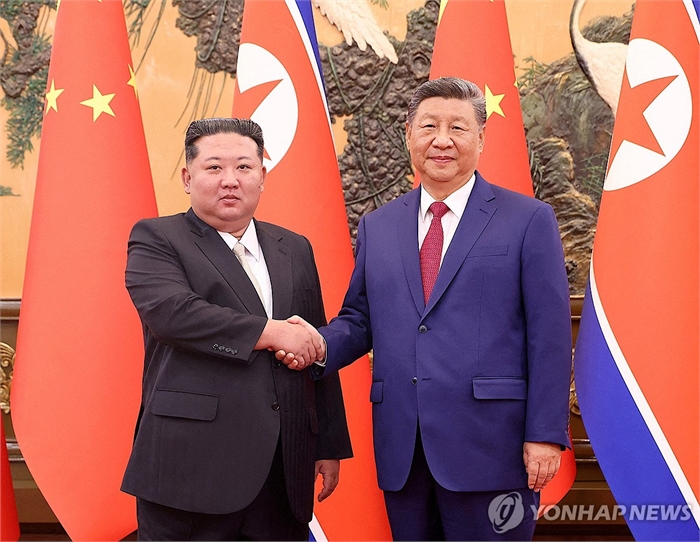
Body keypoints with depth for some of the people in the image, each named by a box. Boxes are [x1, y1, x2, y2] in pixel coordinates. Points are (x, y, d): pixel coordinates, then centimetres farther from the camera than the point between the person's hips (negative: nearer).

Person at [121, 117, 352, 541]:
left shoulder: (295, 249, 15)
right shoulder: (155, 239, 1)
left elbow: (317, 352, 16)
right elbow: (171, 311, -19)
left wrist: (330, 445, 13)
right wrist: (270, 332, -14)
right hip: (193, 466, -4)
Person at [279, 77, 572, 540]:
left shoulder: (529, 220, 0)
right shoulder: (376, 227, 12)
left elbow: (549, 336, -4)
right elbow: (360, 319, 15)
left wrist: (545, 435, -9)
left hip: (489, 445, -3)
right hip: (402, 449, 4)